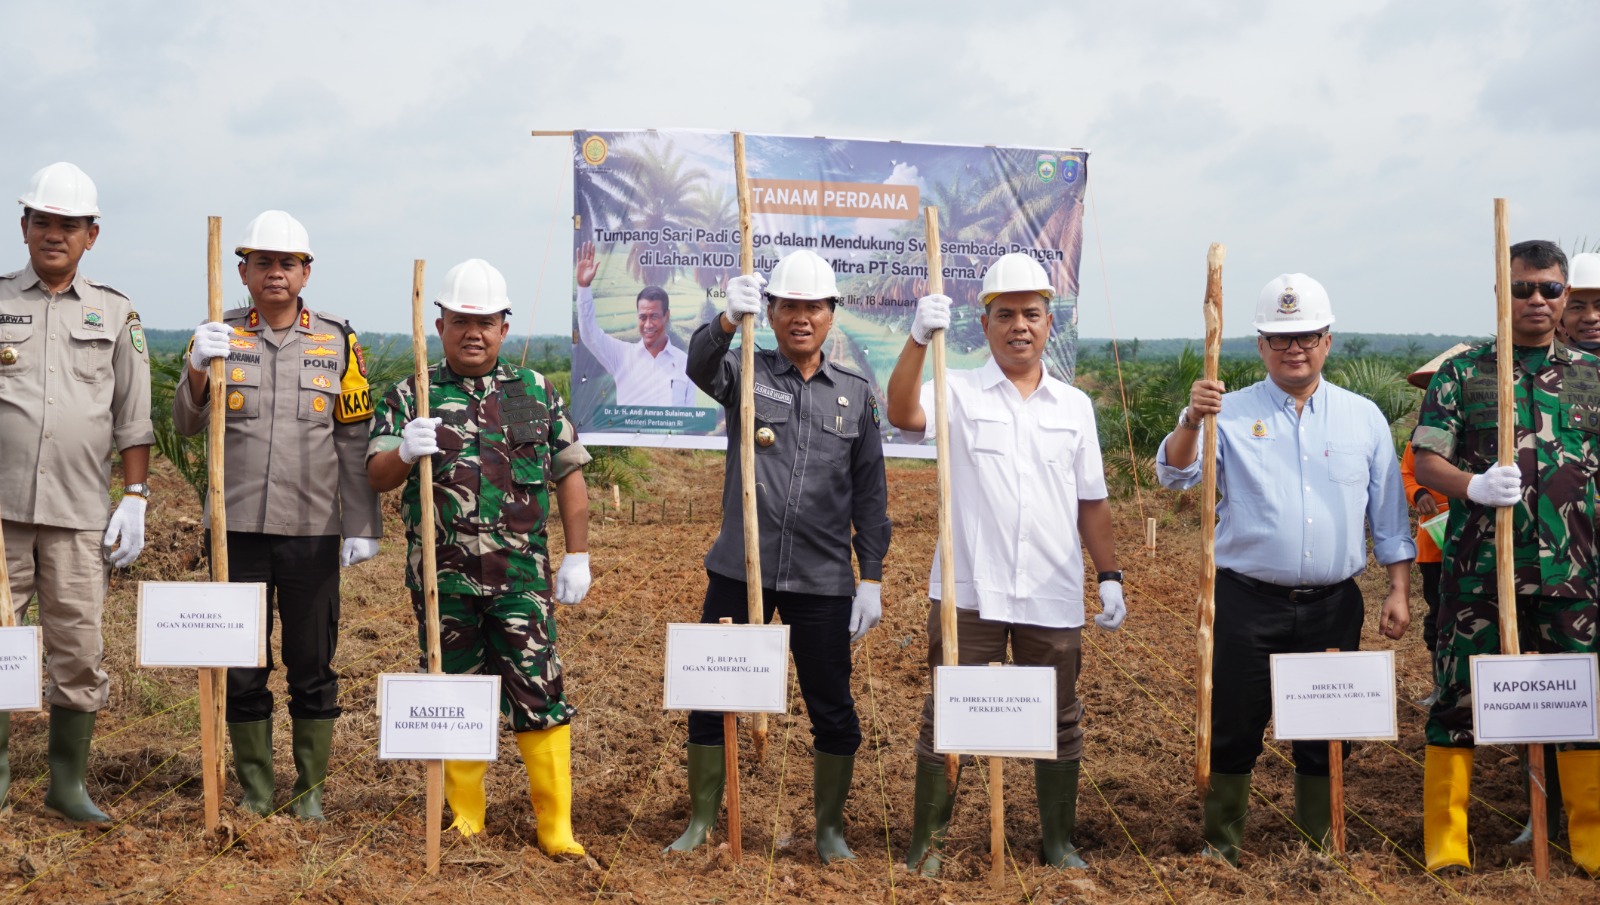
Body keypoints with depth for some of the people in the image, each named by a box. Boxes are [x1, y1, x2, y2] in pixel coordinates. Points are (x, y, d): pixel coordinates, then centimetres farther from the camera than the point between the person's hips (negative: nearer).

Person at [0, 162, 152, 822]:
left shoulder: (116, 314, 11)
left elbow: (133, 420, 11)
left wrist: (135, 499, 4)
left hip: (80, 512, 1)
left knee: (80, 651, 3)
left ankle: (68, 784, 16)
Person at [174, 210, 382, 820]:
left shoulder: (337, 341, 4)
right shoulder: (219, 338, 5)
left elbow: (355, 440, 3)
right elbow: (186, 424, -1)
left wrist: (364, 527, -2)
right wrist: (200, 369, -21)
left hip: (313, 529, -1)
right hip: (238, 526, 1)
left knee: (313, 666, 7)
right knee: (242, 667, 8)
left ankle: (310, 789, 20)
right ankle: (256, 787, 22)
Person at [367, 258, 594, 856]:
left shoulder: (537, 392, 9)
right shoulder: (410, 396, 7)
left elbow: (569, 475, 10)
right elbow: (377, 477, 2)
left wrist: (577, 556, 4)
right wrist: (404, 452, -21)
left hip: (521, 576, 0)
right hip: (443, 579, 1)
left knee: (540, 694, -3)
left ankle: (556, 824, 4)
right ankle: (465, 817, 23)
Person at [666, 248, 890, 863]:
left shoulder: (856, 393, 7)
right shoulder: (746, 373, 4)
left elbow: (870, 493, 7)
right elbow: (700, 364, -21)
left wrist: (871, 578, 2)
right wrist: (729, 319, -42)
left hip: (823, 580, 1)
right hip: (739, 570, 0)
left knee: (832, 709, 7)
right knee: (712, 698, 6)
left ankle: (830, 827, 25)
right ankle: (701, 822, 23)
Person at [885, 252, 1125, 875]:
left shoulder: (1075, 406, 10)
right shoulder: (958, 392, 0)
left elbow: (1091, 501, 13)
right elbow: (902, 414, -21)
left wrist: (1110, 576, 8)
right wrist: (919, 339, -34)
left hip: (1053, 598, 3)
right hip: (968, 591, -3)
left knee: (1059, 723, 12)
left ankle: (1059, 842, 27)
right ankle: (926, 842, 15)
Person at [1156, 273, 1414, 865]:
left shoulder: (1364, 417, 7)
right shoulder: (1231, 413, 0)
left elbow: (1389, 513, 10)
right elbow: (1173, 475, -12)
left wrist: (1399, 591, 4)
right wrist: (1191, 421, -29)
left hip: (1333, 605, 2)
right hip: (1248, 602, -2)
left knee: (1326, 734, 11)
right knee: (1233, 729, 4)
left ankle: (1319, 848, 28)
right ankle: (1221, 847, 20)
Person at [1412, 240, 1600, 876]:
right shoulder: (1463, 372, 3)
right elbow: (1425, 462, -2)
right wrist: (1474, 486, -21)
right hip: (1478, 570, -2)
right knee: (1457, 702, 3)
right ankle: (1445, 843, 12)